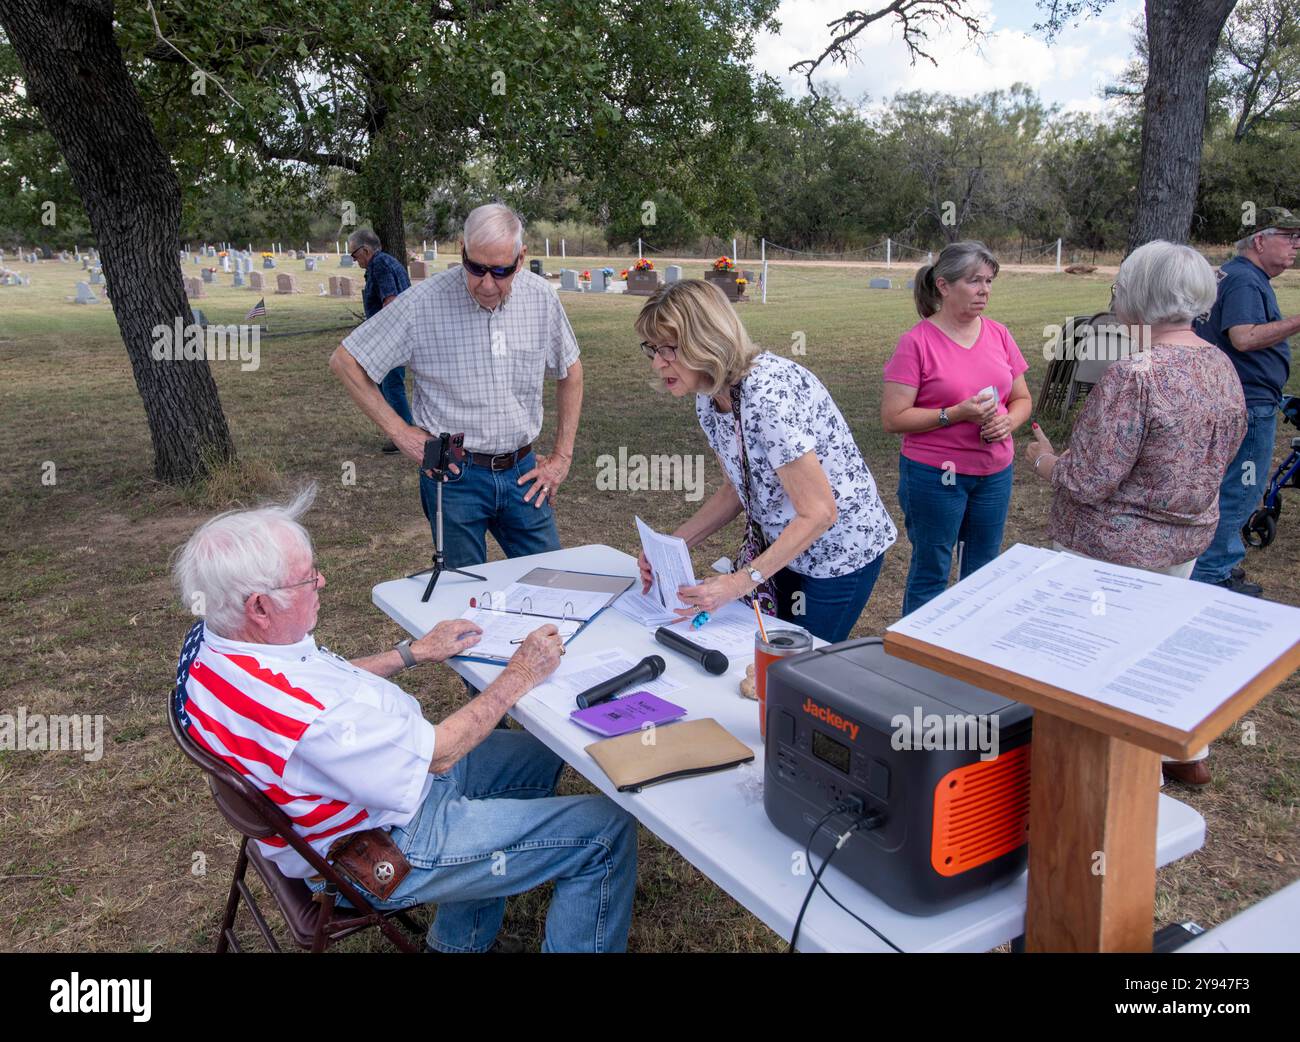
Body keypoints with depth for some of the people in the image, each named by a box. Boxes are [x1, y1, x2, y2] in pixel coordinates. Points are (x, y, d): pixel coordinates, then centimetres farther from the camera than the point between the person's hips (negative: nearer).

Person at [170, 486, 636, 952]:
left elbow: (329, 678, 10)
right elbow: (437, 753, -24)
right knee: (609, 832, -7)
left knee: (542, 756, 21)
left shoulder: (212, 639, -9)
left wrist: (416, 651, 8)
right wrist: (519, 676, -15)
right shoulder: (299, 714, -38)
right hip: (383, 849, -9)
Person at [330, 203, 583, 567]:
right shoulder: (424, 302, -13)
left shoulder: (541, 297, -2)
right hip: (455, 475, -3)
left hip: (522, 471, 3)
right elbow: (344, 361, -6)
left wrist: (562, 457, 8)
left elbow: (570, 372, 13)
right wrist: (400, 432, -10)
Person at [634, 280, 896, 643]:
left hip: (839, 550, -8)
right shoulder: (710, 398, -3)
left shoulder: (767, 393, -31)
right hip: (783, 545, 8)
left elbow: (818, 514, -29)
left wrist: (739, 583, -30)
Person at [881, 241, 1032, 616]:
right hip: (934, 474, -5)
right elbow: (892, 418, -14)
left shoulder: (998, 334, 5)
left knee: (983, 571, 16)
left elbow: (1022, 398, 14)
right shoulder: (917, 342, -12)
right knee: (930, 574, 7)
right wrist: (956, 414, -22)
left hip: (995, 473, 6)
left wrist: (1008, 421, -9)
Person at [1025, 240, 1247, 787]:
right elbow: (1223, 452, 12)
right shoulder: (1222, 367, -1)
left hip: (1117, 546, -8)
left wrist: (1045, 460, -6)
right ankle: (1189, 753, 40)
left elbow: (1088, 481, -25)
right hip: (1189, 536, 8)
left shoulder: (1133, 376, -27)